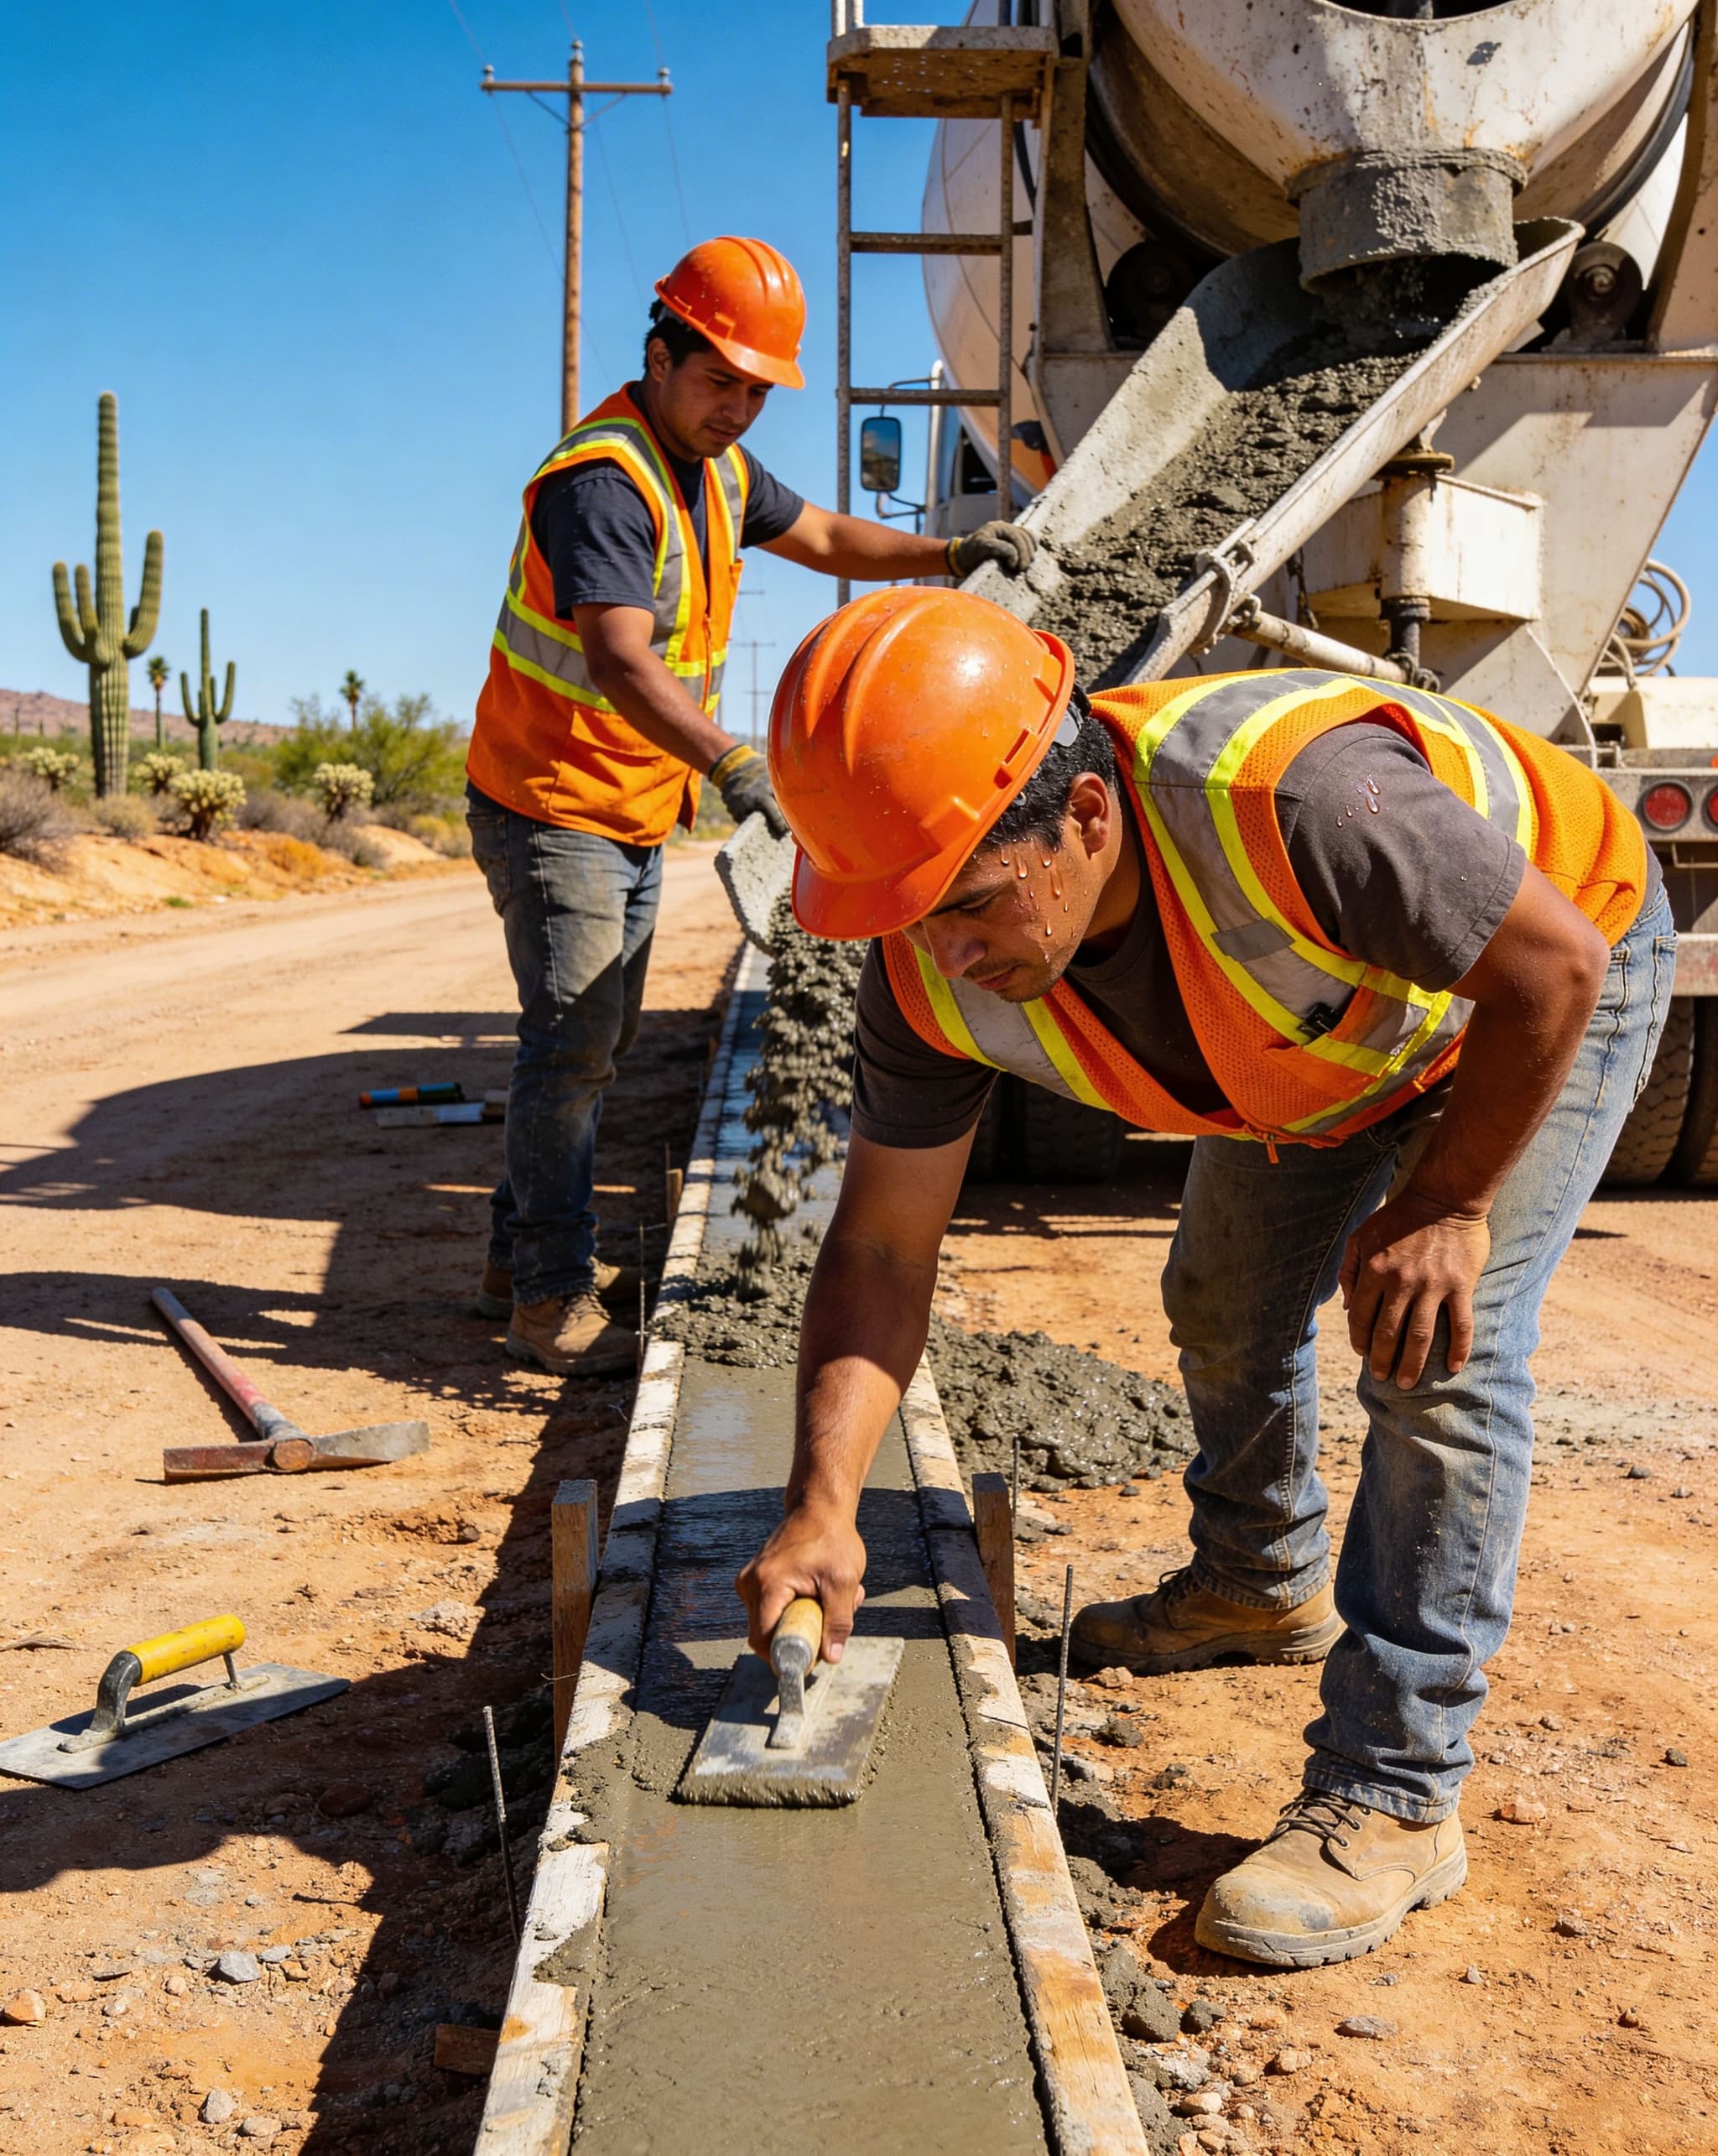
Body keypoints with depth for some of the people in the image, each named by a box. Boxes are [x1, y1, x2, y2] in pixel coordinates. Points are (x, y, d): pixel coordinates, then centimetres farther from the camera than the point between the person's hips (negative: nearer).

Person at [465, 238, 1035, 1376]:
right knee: (574, 1042, -11)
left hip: (637, 812, 10)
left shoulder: (715, 465, 8)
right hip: (552, 807, -10)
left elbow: (824, 537, 21)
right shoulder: (603, 479, -23)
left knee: (602, 1037, 15)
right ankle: (551, 1303, -3)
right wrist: (733, 763, -48)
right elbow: (619, 657, -36)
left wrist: (948, 554, 5)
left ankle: (524, 1254, 28)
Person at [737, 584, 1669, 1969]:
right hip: (1327, 1015, 6)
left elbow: (1556, 966, -32)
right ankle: (1265, 1585, 44)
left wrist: (1443, 1203, -26)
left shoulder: (1289, 797, -46)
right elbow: (881, 1249, -19)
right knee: (1230, 1304, 16)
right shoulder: (937, 970, -26)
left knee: (1436, 1355, -17)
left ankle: (1393, 1796, -7)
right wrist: (823, 1507, -28)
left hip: (1540, 988, -6)